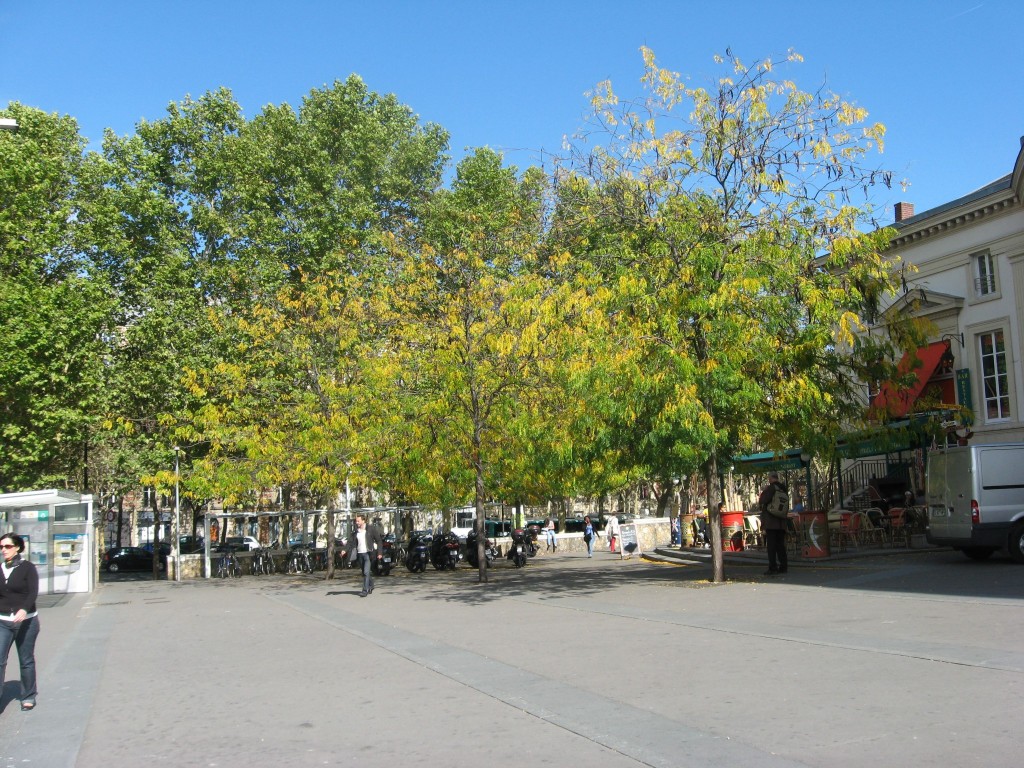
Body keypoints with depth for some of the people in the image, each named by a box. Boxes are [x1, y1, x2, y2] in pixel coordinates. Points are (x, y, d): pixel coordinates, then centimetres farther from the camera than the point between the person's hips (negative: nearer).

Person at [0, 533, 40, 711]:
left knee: (26, 661, 7)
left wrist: (24, 610, -32)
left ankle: (28, 697, 21)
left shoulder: (27, 568, -4)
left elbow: (33, 592, -15)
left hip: (26, 621, -3)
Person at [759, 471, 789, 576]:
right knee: (780, 545, 13)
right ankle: (783, 566, 14)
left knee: (771, 545, -4)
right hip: (782, 522, 7)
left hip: (771, 522, -7)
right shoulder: (783, 488, 10)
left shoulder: (771, 488, -13)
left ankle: (773, 568, -6)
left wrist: (763, 491, 1)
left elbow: (762, 501, -16)